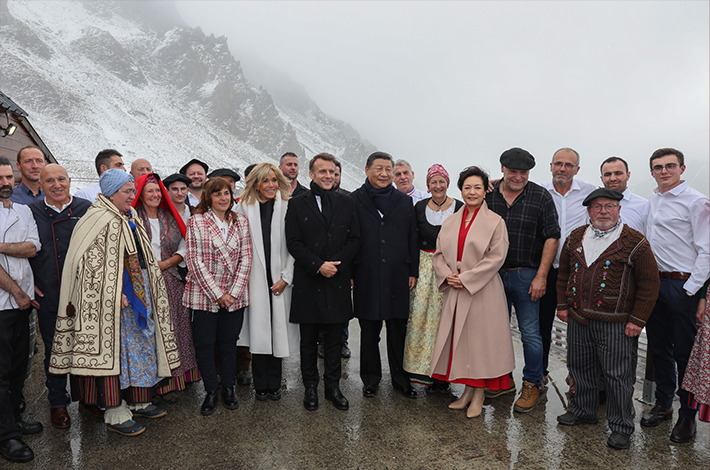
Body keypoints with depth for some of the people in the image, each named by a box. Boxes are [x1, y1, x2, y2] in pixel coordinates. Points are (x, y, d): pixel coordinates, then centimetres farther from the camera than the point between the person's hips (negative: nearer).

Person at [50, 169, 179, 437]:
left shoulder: (131, 219, 14)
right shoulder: (101, 220, -14)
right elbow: (93, 264, -20)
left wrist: (148, 286, 17)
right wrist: (115, 294, -22)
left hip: (138, 292, 9)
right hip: (111, 297, -9)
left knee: (139, 346, 14)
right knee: (114, 348, -2)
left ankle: (137, 402, 26)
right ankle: (115, 414, 8)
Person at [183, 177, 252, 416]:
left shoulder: (241, 221, 6)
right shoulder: (196, 221, -2)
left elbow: (245, 258, 2)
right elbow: (195, 261, -8)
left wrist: (234, 292, -7)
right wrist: (216, 293, -11)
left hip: (234, 295, 2)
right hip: (204, 294, -2)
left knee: (229, 341, 12)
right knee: (203, 343, 3)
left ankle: (228, 388, 28)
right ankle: (211, 391, 22)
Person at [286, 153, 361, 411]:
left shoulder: (346, 203, 8)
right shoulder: (297, 205, 1)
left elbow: (354, 240, 4)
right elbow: (294, 243, -6)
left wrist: (336, 264, -10)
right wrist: (319, 266, -15)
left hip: (337, 281, 2)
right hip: (308, 282, -1)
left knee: (334, 339, 11)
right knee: (309, 340, 10)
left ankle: (333, 387, 24)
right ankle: (310, 387, 24)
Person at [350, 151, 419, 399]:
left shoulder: (404, 202, 10)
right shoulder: (354, 200, 2)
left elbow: (412, 239, 10)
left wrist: (413, 272, 5)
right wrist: (348, 274, -3)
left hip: (397, 276, 2)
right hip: (366, 276, -1)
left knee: (398, 330, 9)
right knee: (369, 332, 9)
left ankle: (401, 379, 25)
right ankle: (371, 379, 25)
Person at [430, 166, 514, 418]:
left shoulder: (495, 222, -3)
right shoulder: (450, 222, 11)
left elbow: (496, 257, -11)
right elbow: (439, 253, 11)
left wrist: (466, 278, -14)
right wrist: (447, 276, -7)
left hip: (482, 291, -4)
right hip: (454, 292, 5)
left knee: (480, 338, 2)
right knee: (459, 338, 9)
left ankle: (479, 393, 17)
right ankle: (468, 390, 25)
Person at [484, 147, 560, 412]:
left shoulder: (541, 197, -4)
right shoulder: (488, 195, 3)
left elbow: (552, 237, -5)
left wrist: (541, 276, -11)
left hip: (526, 275, -3)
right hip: (493, 274, 3)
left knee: (530, 333, 2)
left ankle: (532, 385, 20)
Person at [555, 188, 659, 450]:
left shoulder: (634, 242, -6)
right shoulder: (576, 238, 9)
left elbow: (650, 283, -5)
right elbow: (564, 273, 17)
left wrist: (637, 320, -8)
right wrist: (562, 305, 12)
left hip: (616, 324, -4)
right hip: (578, 320, 5)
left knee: (618, 376, 3)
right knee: (581, 368, 16)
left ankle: (621, 427, 20)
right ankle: (583, 411, 36)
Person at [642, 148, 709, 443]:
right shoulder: (652, 200, 13)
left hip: (683, 286, -6)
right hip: (653, 283, 7)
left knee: (684, 353, 2)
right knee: (658, 348, 14)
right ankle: (663, 404, 29)